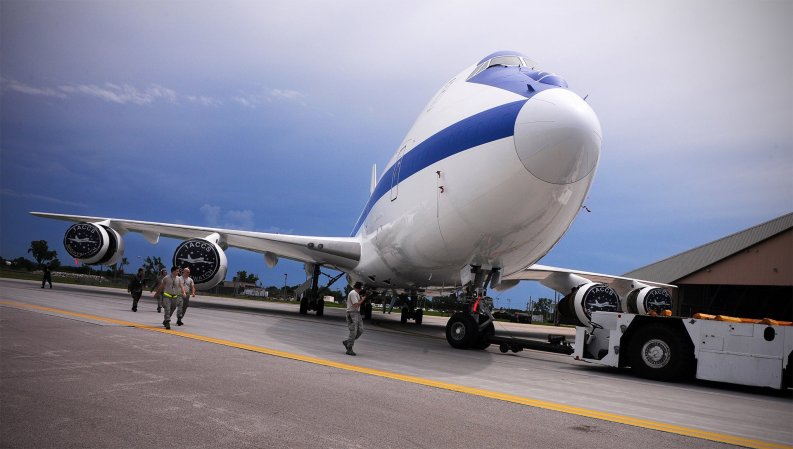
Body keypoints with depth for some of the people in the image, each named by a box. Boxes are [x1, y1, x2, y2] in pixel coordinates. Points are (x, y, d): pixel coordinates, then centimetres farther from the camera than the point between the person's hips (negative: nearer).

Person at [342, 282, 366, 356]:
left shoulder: (356, 294, 18)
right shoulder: (353, 293, -15)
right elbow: (356, 305, -22)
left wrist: (361, 299, 10)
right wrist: (362, 300, -10)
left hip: (357, 313, 10)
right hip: (352, 313, -10)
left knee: (360, 330, 7)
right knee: (353, 332, -8)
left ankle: (347, 342, 18)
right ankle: (349, 349, -1)